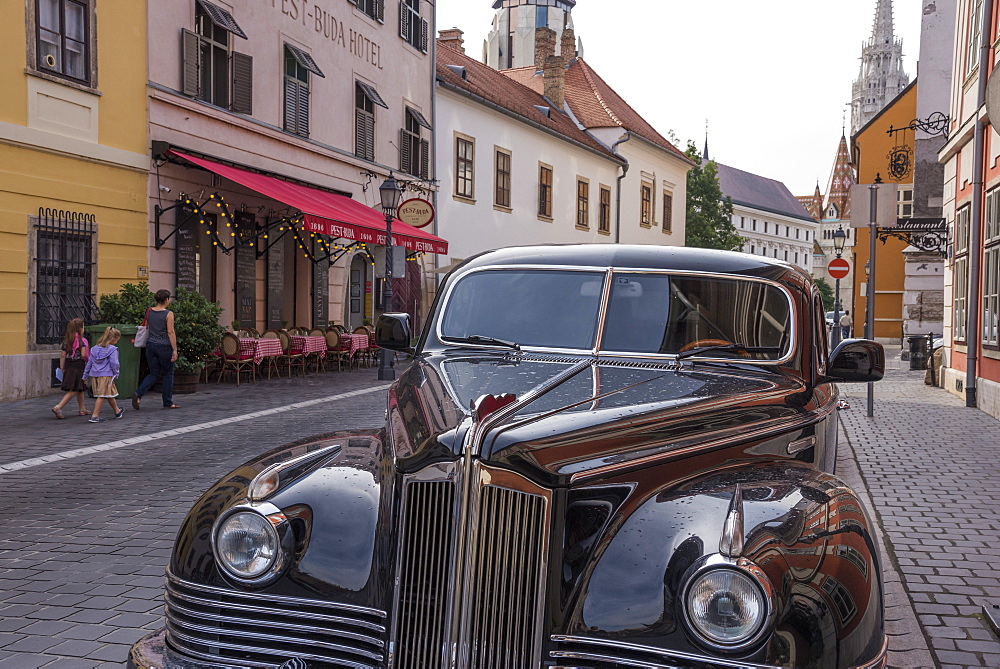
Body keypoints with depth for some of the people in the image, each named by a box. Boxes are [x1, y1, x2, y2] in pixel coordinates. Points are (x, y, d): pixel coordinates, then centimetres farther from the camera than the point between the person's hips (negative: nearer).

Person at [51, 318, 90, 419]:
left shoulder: (66, 340, 7)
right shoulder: (82, 340, -9)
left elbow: (62, 356, 7)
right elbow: (83, 355, -17)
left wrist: (62, 369, 12)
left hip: (68, 366, 7)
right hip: (79, 366, -7)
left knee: (80, 389, 19)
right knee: (73, 391, -5)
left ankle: (82, 409, 28)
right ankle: (58, 407, -17)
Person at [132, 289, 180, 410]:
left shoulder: (149, 311, 5)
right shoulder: (168, 314, -12)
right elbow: (171, 333, -15)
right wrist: (175, 350, -13)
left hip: (151, 344, 5)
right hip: (164, 346, -5)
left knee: (154, 374, 14)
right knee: (168, 374, 8)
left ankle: (138, 393, -7)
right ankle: (168, 403, 15)